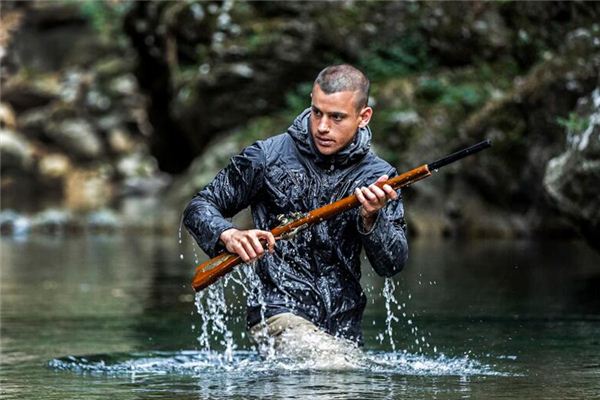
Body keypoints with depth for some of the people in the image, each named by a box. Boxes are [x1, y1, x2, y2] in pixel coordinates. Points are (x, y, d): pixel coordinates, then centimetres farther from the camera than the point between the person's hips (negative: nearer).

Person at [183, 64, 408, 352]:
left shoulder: (379, 178, 4)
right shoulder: (268, 156, -3)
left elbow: (392, 265, -4)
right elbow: (199, 207, 1)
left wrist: (371, 219, -24)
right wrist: (229, 236, -21)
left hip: (345, 327, 5)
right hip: (279, 314, -4)